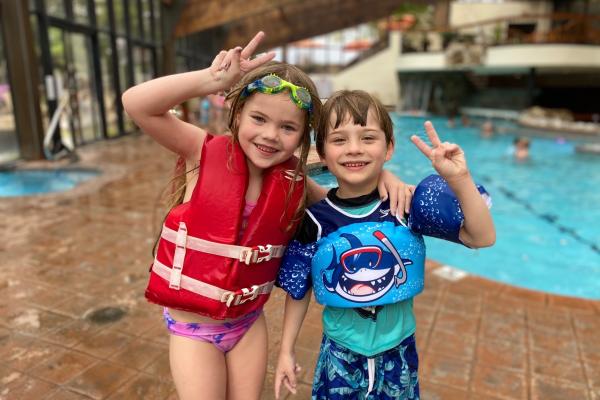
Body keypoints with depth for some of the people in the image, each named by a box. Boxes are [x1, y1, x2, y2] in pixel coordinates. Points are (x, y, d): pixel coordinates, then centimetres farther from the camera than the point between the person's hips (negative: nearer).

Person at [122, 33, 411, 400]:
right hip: (193, 326, -3)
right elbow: (137, 104, -27)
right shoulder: (205, 154, -18)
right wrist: (212, 80, -40)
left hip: (250, 322, 4)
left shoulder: (292, 181, -8)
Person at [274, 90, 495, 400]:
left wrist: (459, 179, -30)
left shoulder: (406, 206, -14)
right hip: (339, 355, 0)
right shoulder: (315, 222, -15)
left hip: (398, 353, 1)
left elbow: (482, 237, -16)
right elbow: (298, 291, -3)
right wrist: (286, 351, 1)